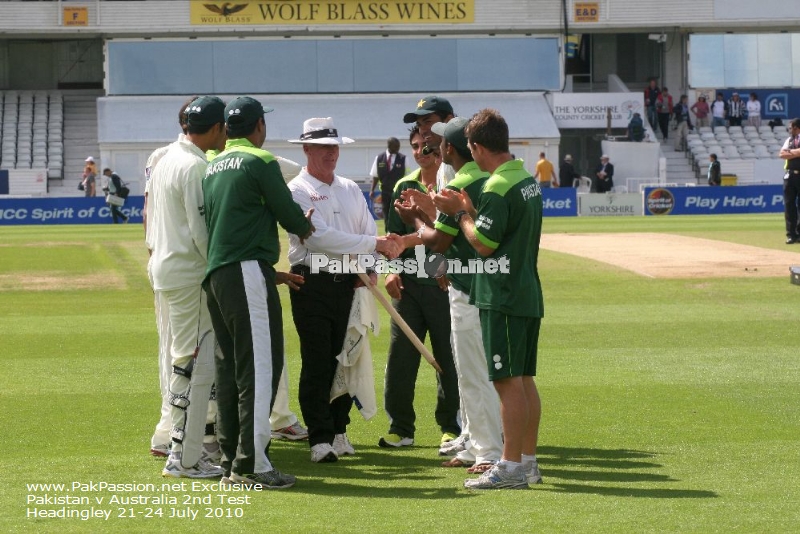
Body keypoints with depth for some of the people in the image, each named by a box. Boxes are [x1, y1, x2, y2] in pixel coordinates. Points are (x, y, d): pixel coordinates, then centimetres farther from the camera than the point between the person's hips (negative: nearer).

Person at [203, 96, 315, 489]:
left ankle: (231, 462, 14)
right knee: (260, 364, -8)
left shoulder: (212, 166, 16)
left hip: (214, 274, 8)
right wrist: (305, 227, 20)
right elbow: (287, 212, -3)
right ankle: (251, 464, -12)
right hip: (248, 272, -8)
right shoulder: (260, 161, -6)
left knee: (229, 366, 12)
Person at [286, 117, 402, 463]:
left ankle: (339, 431, 18)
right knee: (317, 363, -5)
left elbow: (370, 232, 13)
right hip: (313, 283, -5)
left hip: (349, 283, 5)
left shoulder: (350, 189, 17)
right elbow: (319, 237, -17)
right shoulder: (297, 191, -4)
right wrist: (374, 244, -18)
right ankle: (320, 438, -2)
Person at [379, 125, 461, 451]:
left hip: (444, 283, -4)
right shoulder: (405, 186, 13)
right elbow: (395, 234, 16)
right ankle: (400, 428, 11)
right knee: (400, 355, 3)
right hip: (408, 283, 4)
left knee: (448, 357, 1)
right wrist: (392, 270, 3)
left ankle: (451, 427, 12)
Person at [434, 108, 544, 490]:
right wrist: (469, 210, 16)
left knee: (507, 381, -7)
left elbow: (483, 244, -16)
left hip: (502, 297, -9)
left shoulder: (497, 187, -17)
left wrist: (460, 213, -3)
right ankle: (529, 462, 18)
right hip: (529, 293, 9)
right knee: (524, 379, 12)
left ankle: (510, 468, -5)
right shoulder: (528, 180, 12)